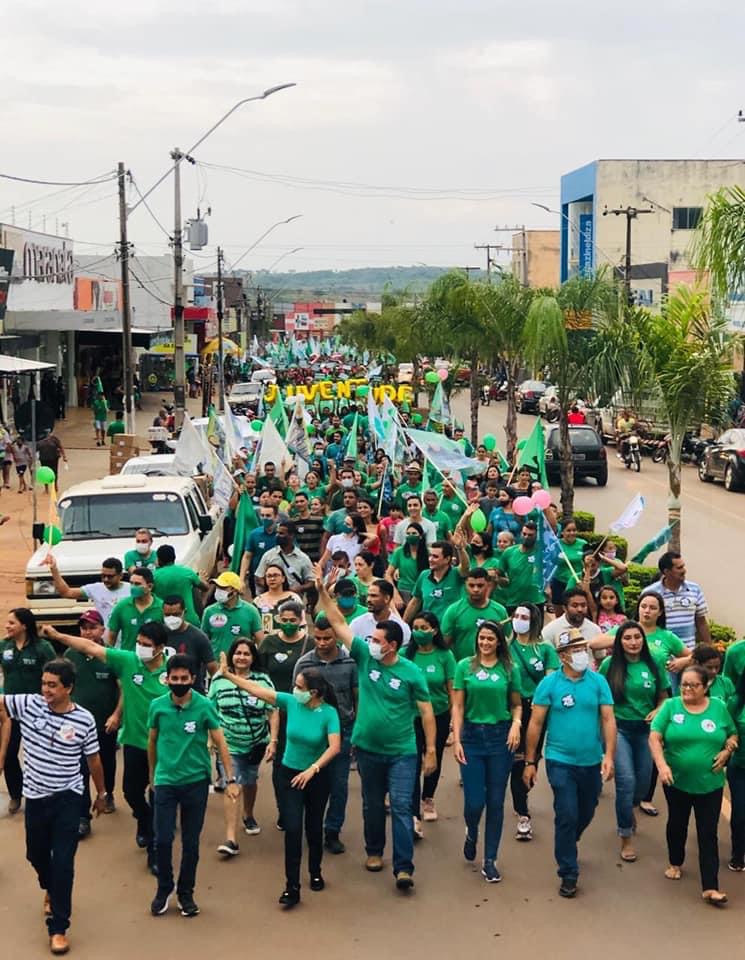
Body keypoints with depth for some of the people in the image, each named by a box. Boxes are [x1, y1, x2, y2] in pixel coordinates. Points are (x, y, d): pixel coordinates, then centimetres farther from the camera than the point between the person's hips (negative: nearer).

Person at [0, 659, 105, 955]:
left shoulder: (84, 720, -12)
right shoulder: (28, 704, -11)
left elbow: (93, 760, 1)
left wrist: (101, 793, 12)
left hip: (67, 798, -3)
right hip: (36, 796, 3)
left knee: (63, 861, -7)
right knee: (36, 854, 19)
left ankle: (58, 928, 3)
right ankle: (50, 890, 53)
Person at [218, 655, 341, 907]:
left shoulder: (328, 713, -18)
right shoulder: (290, 702, -10)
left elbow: (334, 747, -27)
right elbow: (256, 689, -9)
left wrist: (313, 769, -36)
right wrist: (227, 674, -11)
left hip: (317, 776, -1)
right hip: (290, 774, 1)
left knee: (314, 827, 14)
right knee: (292, 829, -6)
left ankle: (315, 872, 38)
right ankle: (292, 887, -3)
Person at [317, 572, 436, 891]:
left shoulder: (411, 672, -11)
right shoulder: (364, 657, -3)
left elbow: (426, 712, -6)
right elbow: (337, 622, -4)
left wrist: (431, 750, -8)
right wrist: (322, 591, -12)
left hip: (401, 753, -4)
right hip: (368, 748, 4)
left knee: (401, 807, -8)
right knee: (372, 805, 17)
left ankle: (404, 867, -8)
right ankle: (374, 851, 36)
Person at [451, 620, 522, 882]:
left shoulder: (509, 669, 3)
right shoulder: (465, 666, 1)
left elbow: (516, 704, 9)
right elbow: (458, 706, 1)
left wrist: (516, 724, -11)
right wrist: (456, 740, -6)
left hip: (500, 737, 1)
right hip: (472, 735, -1)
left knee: (495, 802, 4)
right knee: (474, 801, -3)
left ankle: (490, 861, 15)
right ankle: (471, 833, 32)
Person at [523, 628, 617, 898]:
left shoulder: (598, 681, -2)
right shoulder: (549, 683, -7)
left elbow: (608, 719, -4)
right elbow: (536, 723, -4)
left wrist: (609, 755, -14)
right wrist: (530, 762, -4)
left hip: (592, 762, 3)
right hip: (560, 762, -3)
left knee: (586, 815, 19)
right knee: (567, 817, -5)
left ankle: (566, 847, 48)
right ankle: (568, 873, 8)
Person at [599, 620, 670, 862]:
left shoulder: (655, 663, -1)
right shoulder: (609, 664, -6)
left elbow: (664, 696, 10)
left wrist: (658, 711, -9)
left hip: (645, 729, 3)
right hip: (618, 728, -3)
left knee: (643, 781, 11)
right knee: (626, 780, -13)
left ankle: (628, 810, 47)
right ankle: (626, 837, 3)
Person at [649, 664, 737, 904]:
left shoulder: (718, 707, -2)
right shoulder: (671, 706, -8)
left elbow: (733, 734, 10)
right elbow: (654, 737, -10)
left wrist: (726, 751, -10)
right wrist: (662, 765, -23)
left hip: (710, 784, 0)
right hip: (676, 781, 0)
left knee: (708, 833, -1)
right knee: (677, 824, 19)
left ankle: (710, 887, -1)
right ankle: (675, 863, 42)